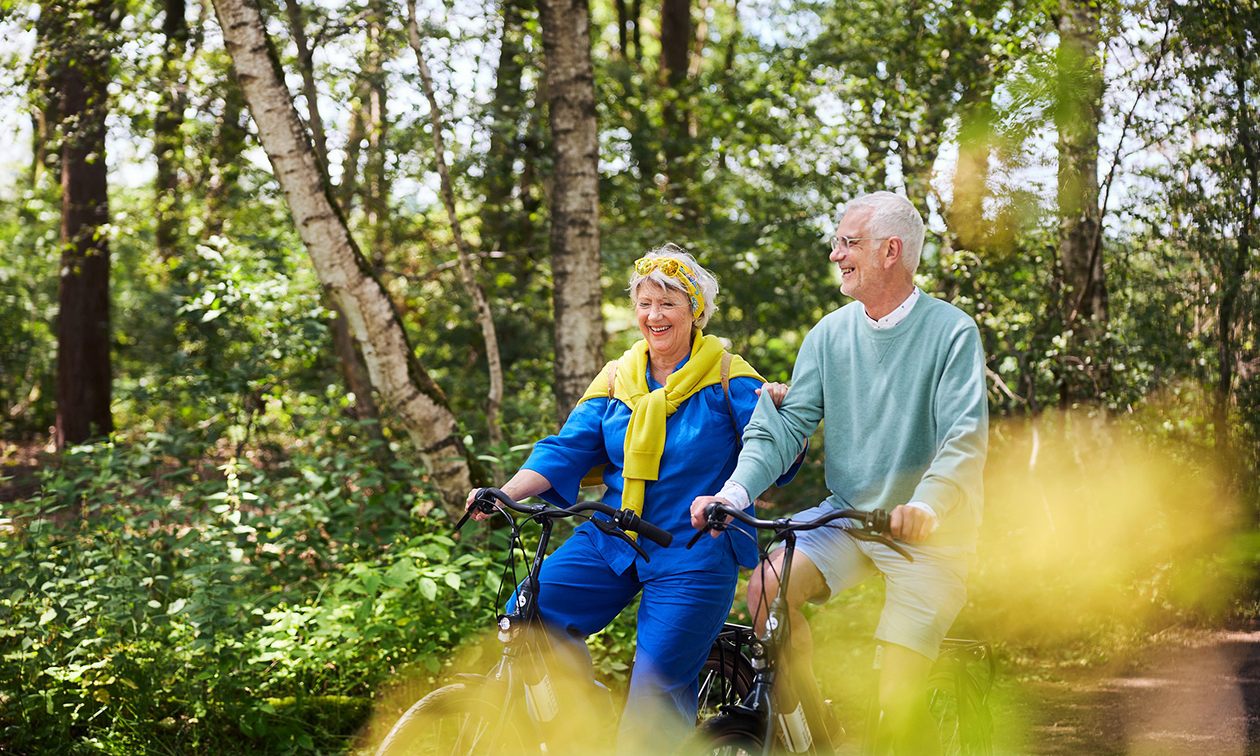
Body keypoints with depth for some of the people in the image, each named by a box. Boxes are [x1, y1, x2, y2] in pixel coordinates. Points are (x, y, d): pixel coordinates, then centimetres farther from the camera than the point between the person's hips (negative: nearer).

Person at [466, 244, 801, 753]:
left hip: (693, 555, -4)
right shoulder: (618, 378, 11)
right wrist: (506, 494, -11)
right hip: (611, 541, 4)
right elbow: (567, 450, 5)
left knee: (658, 688, -9)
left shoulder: (729, 377, -1)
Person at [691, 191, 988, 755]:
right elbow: (788, 422, -3)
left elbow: (965, 436, -22)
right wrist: (736, 490, -21)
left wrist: (927, 504, -41)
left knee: (899, 700, -13)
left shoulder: (951, 332, -11)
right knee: (768, 587, -23)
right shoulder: (831, 333, 2)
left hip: (926, 537, -4)